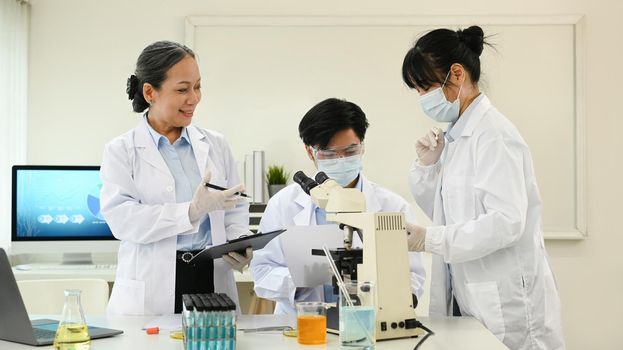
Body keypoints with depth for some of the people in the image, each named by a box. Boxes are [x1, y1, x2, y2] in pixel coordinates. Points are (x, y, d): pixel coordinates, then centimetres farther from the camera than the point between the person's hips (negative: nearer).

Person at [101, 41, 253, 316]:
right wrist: (191, 211, -18)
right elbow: (121, 217, -9)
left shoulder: (216, 145, 15)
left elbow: (235, 209, 16)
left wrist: (239, 243, -5)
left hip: (212, 281, 3)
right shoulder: (121, 151, 4)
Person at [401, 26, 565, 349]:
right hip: (467, 299, 8)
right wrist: (427, 165, 4)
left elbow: (506, 222, -22)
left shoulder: (493, 134, -14)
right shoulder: (457, 135, 10)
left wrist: (430, 239, -25)